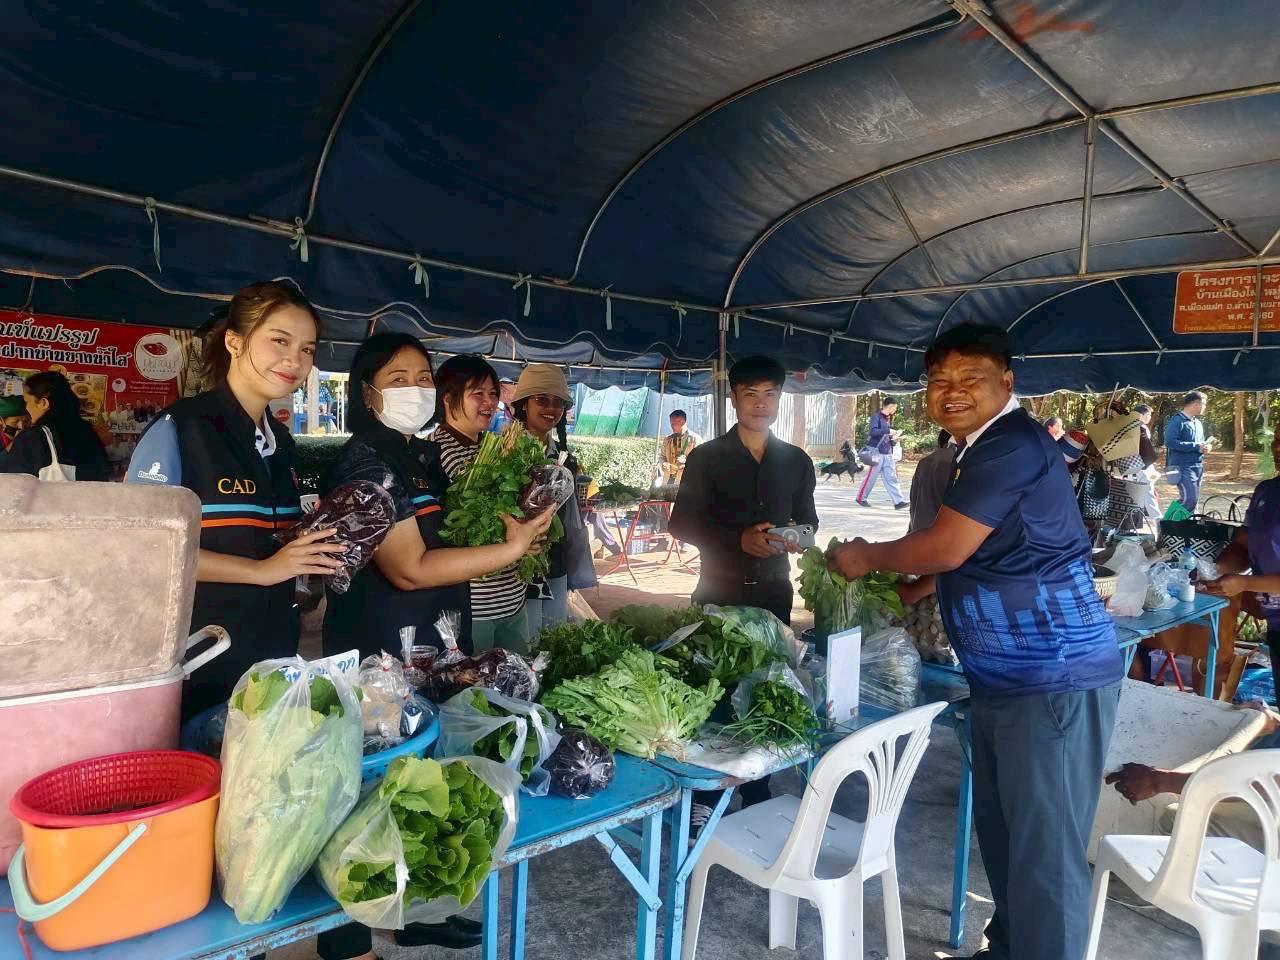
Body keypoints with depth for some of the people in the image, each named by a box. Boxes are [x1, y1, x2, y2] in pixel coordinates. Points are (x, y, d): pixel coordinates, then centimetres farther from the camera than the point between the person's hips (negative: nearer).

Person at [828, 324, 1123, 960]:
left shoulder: (1012, 445, -18)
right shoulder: (982, 452, 15)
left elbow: (946, 548, -20)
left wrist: (865, 558, -5)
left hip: (1054, 679, -10)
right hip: (1006, 679, 10)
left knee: (1045, 850, 0)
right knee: (1000, 829, 20)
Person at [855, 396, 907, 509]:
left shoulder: (889, 418, 17)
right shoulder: (876, 416, -6)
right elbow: (873, 431, -20)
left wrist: (894, 440, 5)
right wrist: (888, 431, -23)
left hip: (887, 453, 7)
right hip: (876, 450, -7)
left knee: (891, 478, 1)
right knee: (871, 477, -1)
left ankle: (898, 502, -4)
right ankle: (861, 498, 14)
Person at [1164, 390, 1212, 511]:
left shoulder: (1198, 423, 18)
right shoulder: (1177, 420, -10)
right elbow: (1170, 442, -22)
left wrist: (1205, 446, 4)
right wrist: (1196, 446, -20)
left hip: (1198, 467, 9)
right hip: (1183, 468, -9)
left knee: (1194, 500, 10)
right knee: (1190, 499, -19)